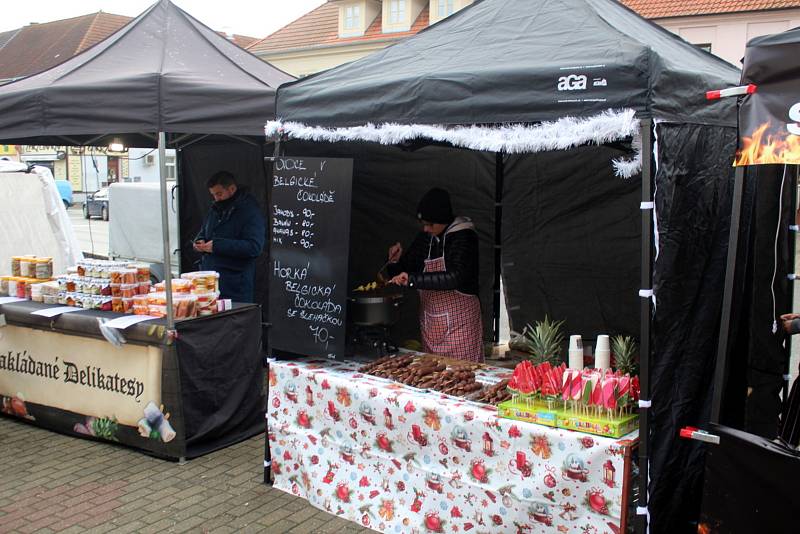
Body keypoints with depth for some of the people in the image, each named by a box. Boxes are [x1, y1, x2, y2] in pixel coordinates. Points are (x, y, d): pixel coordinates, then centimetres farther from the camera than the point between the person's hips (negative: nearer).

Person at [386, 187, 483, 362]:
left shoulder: (464, 236, -11)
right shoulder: (424, 238, 6)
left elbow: (456, 277, -25)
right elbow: (404, 271, 17)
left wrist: (412, 279, -28)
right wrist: (395, 262, -6)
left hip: (459, 323, -5)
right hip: (430, 323, 6)